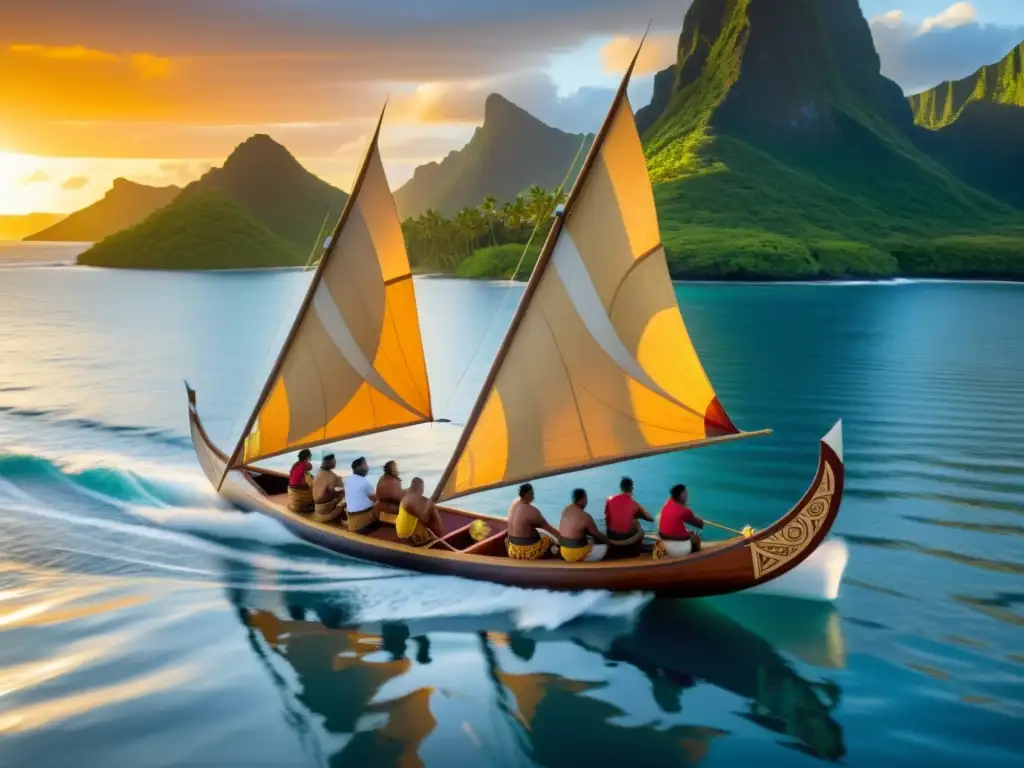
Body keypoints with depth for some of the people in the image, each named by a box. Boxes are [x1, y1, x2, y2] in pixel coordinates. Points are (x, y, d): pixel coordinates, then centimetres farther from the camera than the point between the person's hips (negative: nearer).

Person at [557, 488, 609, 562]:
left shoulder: (566, 510, 2)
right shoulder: (585, 517, -21)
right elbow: (597, 534, -6)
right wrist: (607, 539, 14)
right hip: (576, 553, -8)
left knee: (590, 540, 30)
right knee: (605, 547, 8)